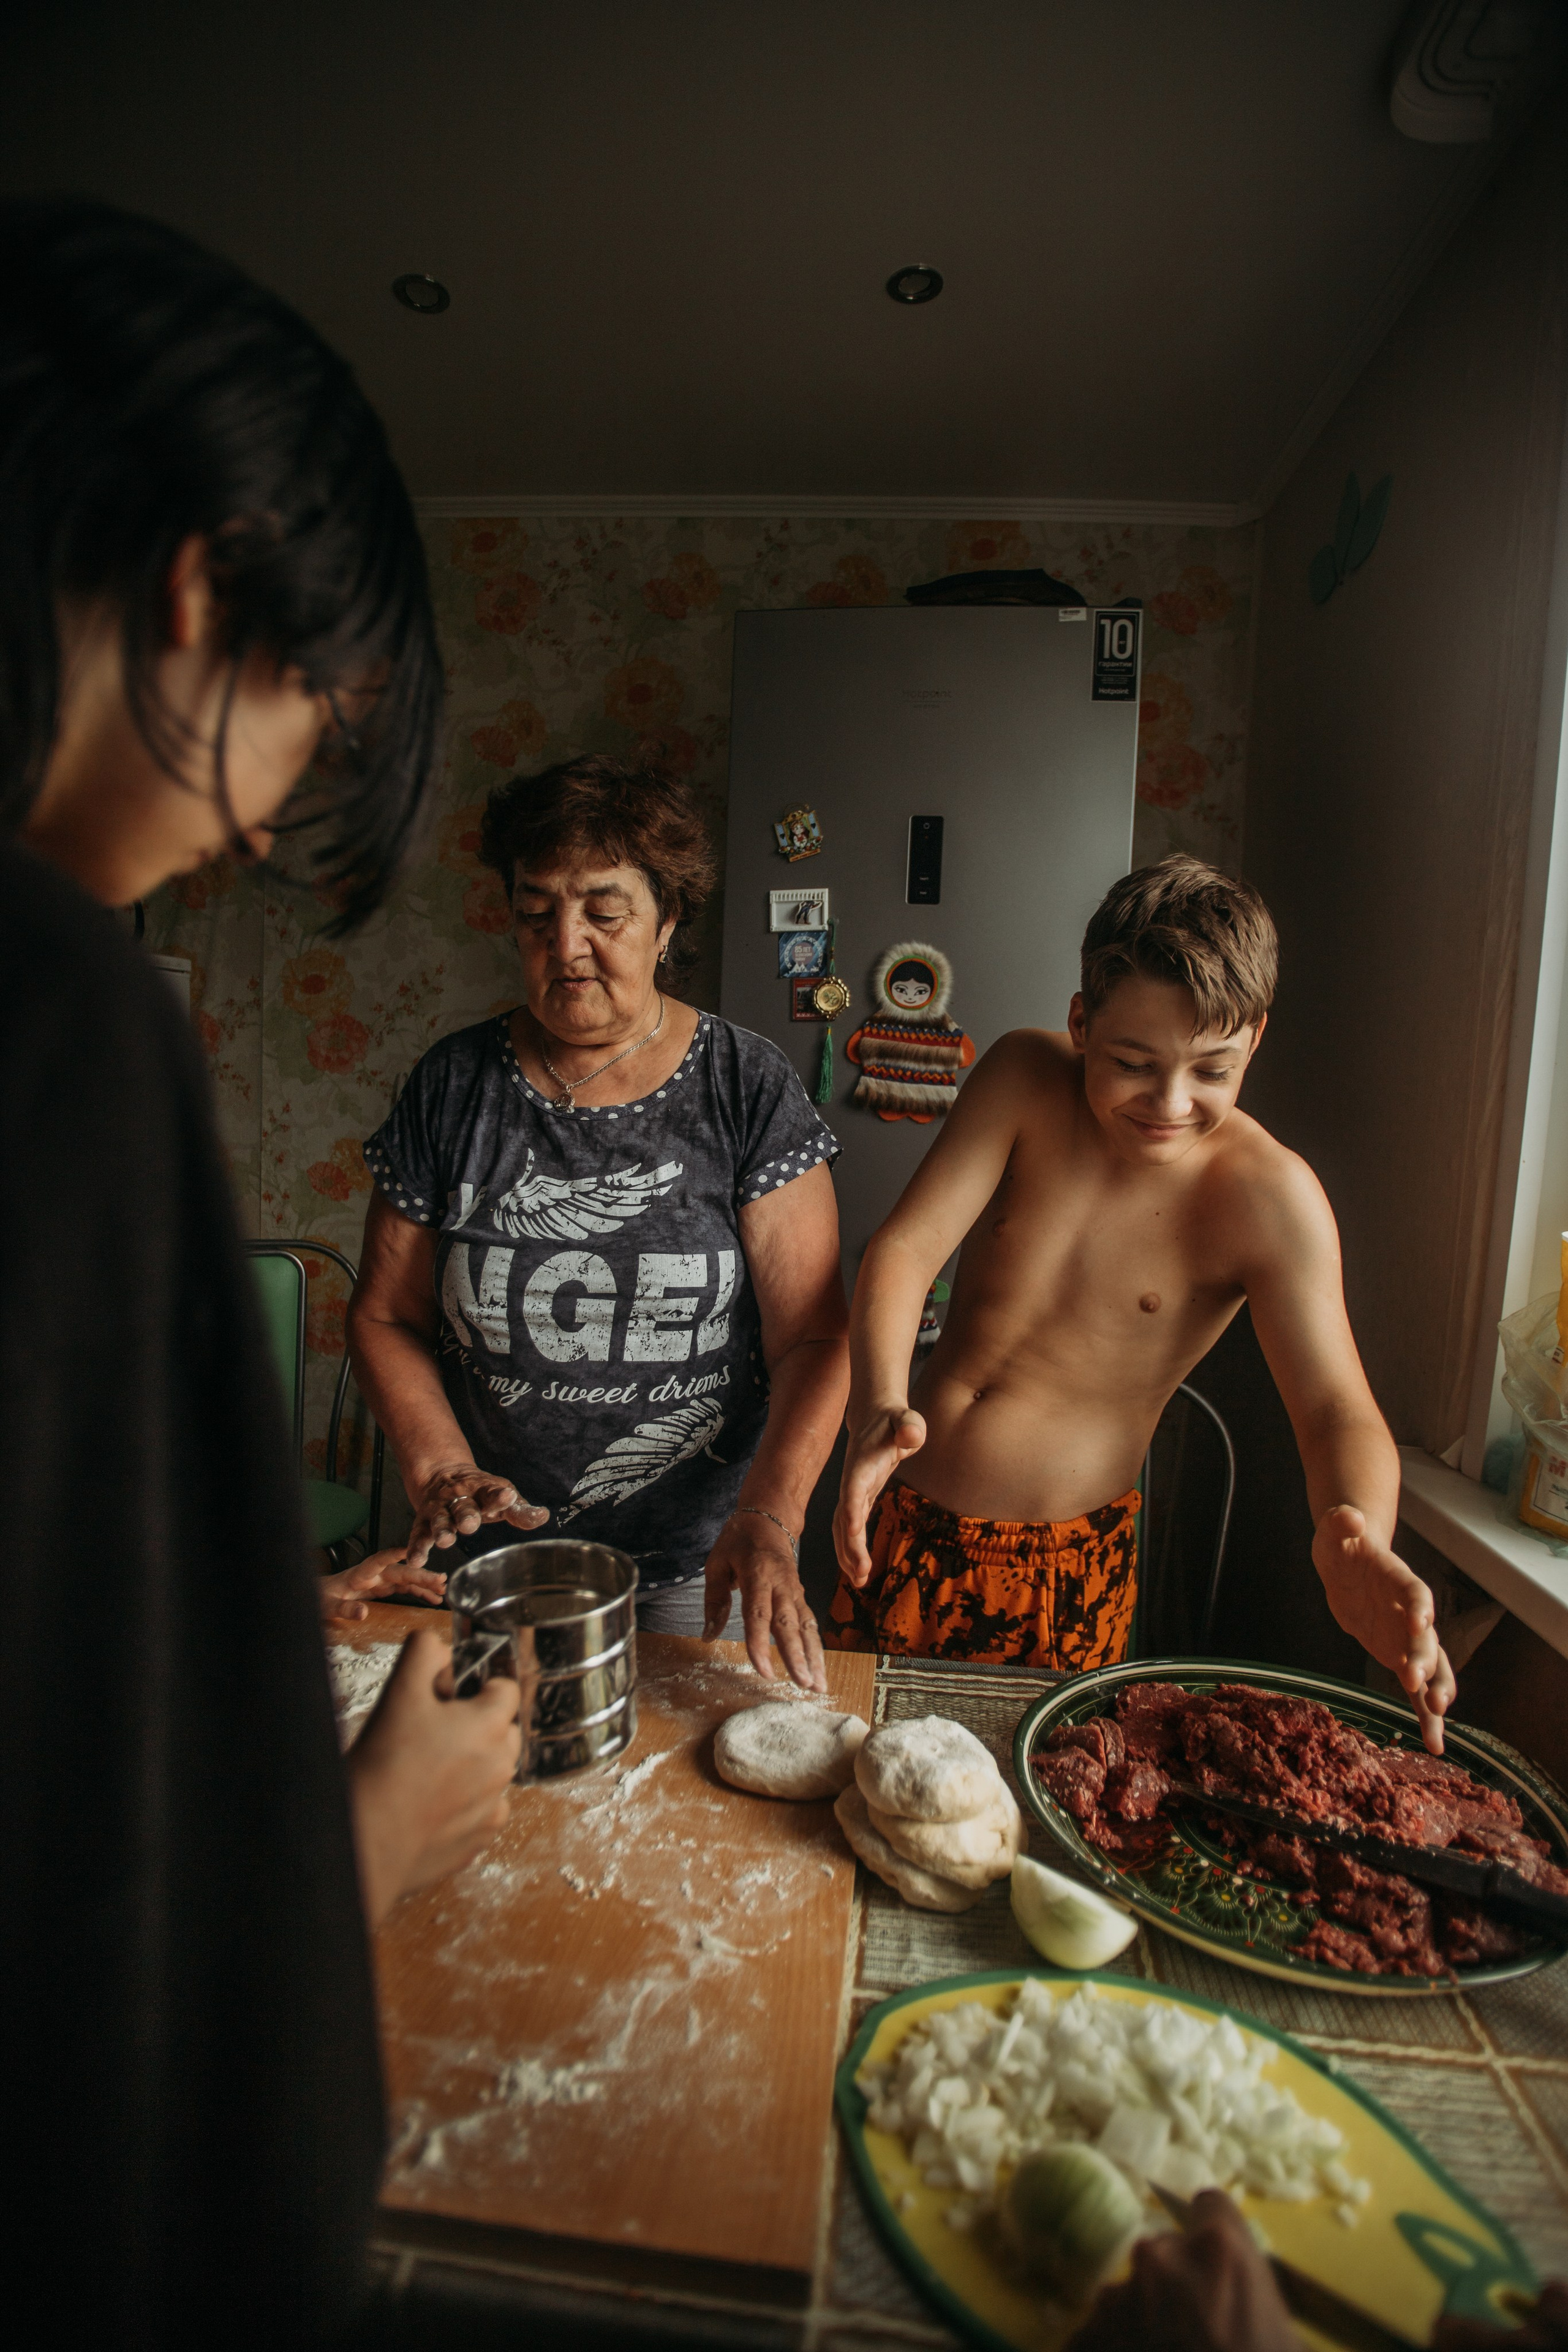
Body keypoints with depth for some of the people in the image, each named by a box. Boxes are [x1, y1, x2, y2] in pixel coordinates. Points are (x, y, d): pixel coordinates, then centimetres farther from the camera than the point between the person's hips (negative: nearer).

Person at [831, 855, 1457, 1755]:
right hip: (914, 1522, 3)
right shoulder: (1025, 1079, -11)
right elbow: (905, 1250, -16)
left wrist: (1358, 1538, -39)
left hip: (1070, 1563, -2)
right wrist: (880, 1408, -34)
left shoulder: (1267, 1194, -16)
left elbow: (1338, 1409, -17)